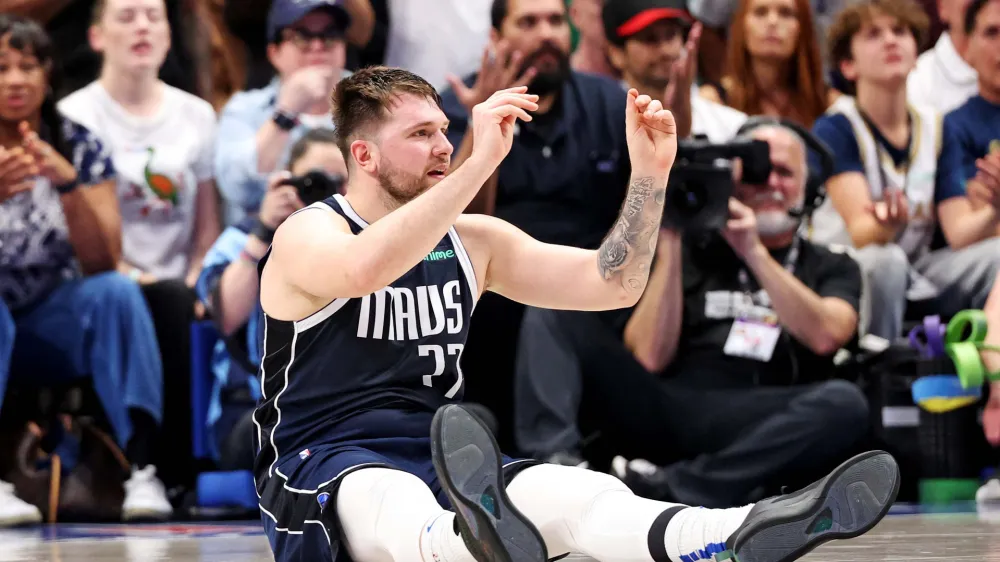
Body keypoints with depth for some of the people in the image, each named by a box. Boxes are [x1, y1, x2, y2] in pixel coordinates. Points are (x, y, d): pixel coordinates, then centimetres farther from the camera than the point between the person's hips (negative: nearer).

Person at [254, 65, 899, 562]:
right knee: (402, 504, -43)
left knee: (584, 494, -27)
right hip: (326, 466, -5)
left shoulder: (472, 242, 15)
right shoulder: (307, 235, -4)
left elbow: (613, 285, 11)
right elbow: (363, 269, -30)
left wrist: (650, 174, -2)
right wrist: (480, 163, -32)